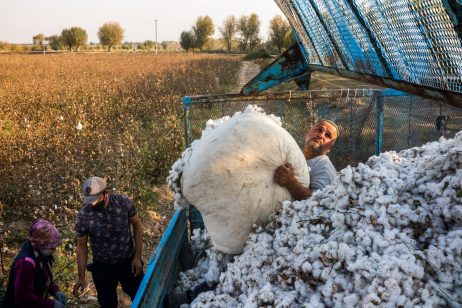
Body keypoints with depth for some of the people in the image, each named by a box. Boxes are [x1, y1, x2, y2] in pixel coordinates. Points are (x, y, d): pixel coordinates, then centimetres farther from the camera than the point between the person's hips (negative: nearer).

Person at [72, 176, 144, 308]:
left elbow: (137, 226, -5)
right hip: (102, 268, 0)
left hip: (128, 263, 0)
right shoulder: (83, 215, -18)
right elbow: (82, 246, -6)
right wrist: (81, 277, -6)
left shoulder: (124, 202, -19)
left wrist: (137, 257, -9)